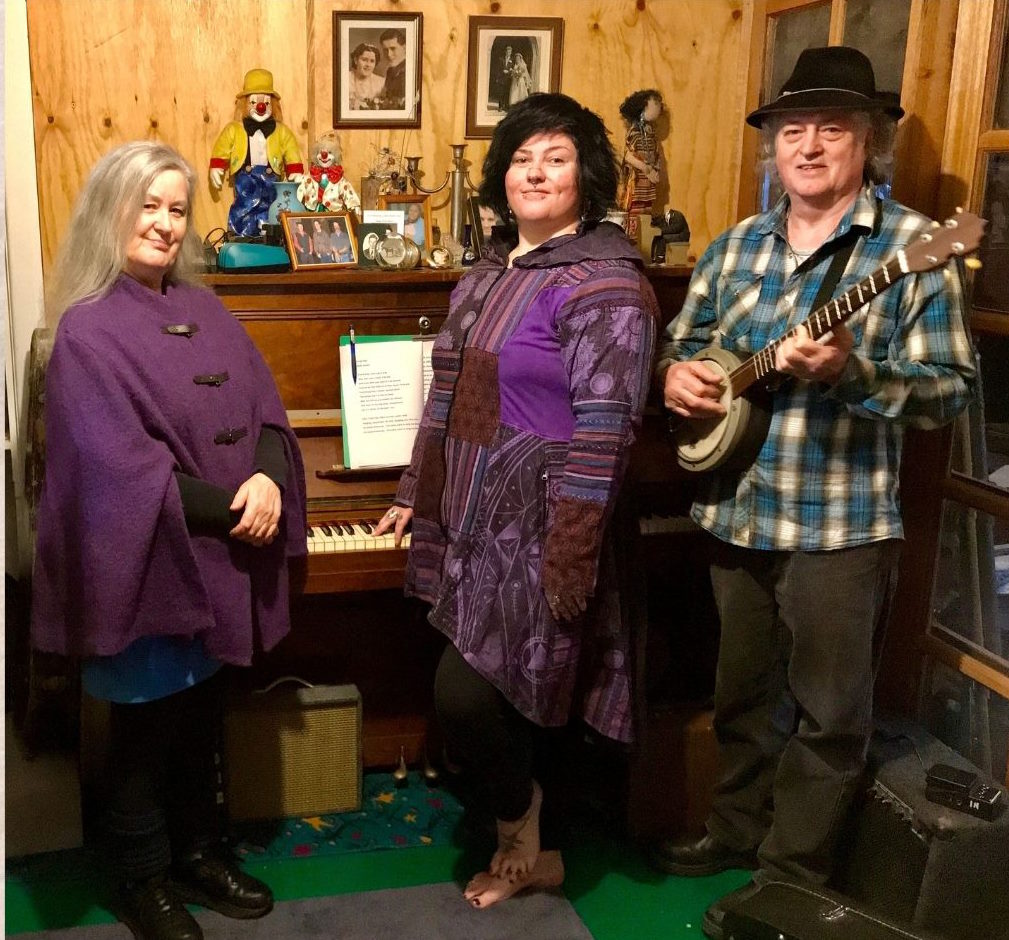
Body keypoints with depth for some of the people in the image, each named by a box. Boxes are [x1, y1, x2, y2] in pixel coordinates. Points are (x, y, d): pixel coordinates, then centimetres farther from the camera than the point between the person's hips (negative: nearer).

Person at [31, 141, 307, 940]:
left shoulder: (202, 309, 7)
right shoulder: (87, 329, -14)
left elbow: (265, 407, 3)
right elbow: (121, 467, -21)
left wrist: (269, 478, -17)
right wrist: (230, 509, -20)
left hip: (219, 558, 6)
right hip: (149, 562, -6)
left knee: (201, 716, 20)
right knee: (146, 727, 10)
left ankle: (199, 854, 38)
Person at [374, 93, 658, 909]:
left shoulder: (604, 282, -14)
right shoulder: (490, 272, 13)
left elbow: (602, 431, -20)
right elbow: (451, 398, 18)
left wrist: (571, 558, -23)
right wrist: (417, 497, 20)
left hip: (535, 531, -8)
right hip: (475, 521, 8)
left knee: (465, 695, -10)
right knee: (505, 701, 15)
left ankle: (517, 823, 21)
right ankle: (540, 853, 34)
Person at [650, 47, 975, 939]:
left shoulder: (911, 246, -9)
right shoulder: (736, 246, 8)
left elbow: (951, 389, -13)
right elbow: (681, 342, 17)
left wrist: (850, 372, -28)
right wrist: (676, 373, -6)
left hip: (844, 522, -5)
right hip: (736, 512, 6)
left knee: (828, 712, 8)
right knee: (743, 692, 21)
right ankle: (739, 829, 41)